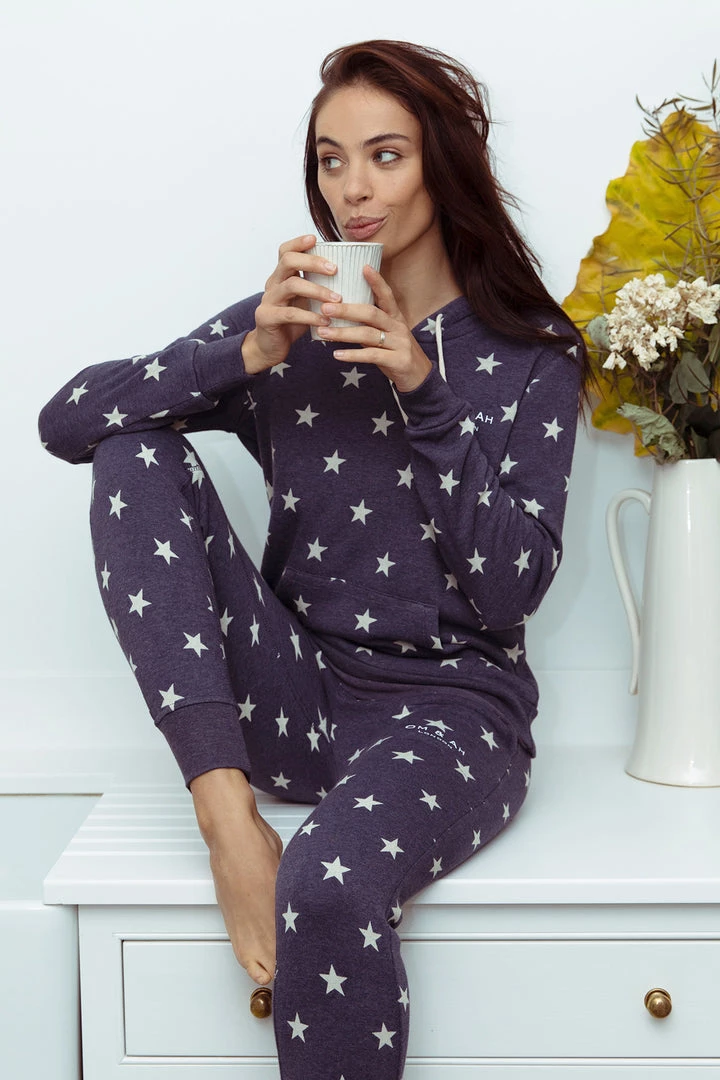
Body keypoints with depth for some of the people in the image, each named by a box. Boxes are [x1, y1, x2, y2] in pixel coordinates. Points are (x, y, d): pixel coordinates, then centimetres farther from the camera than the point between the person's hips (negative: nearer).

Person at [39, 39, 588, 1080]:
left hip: (448, 706, -3)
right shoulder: (290, 328, 7)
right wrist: (253, 353, -18)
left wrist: (425, 391, -17)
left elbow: (512, 587, -9)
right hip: (293, 696, 4)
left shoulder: (531, 356, 1)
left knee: (331, 887, -37)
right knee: (137, 449, -16)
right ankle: (226, 807, -24)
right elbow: (65, 419, -4)